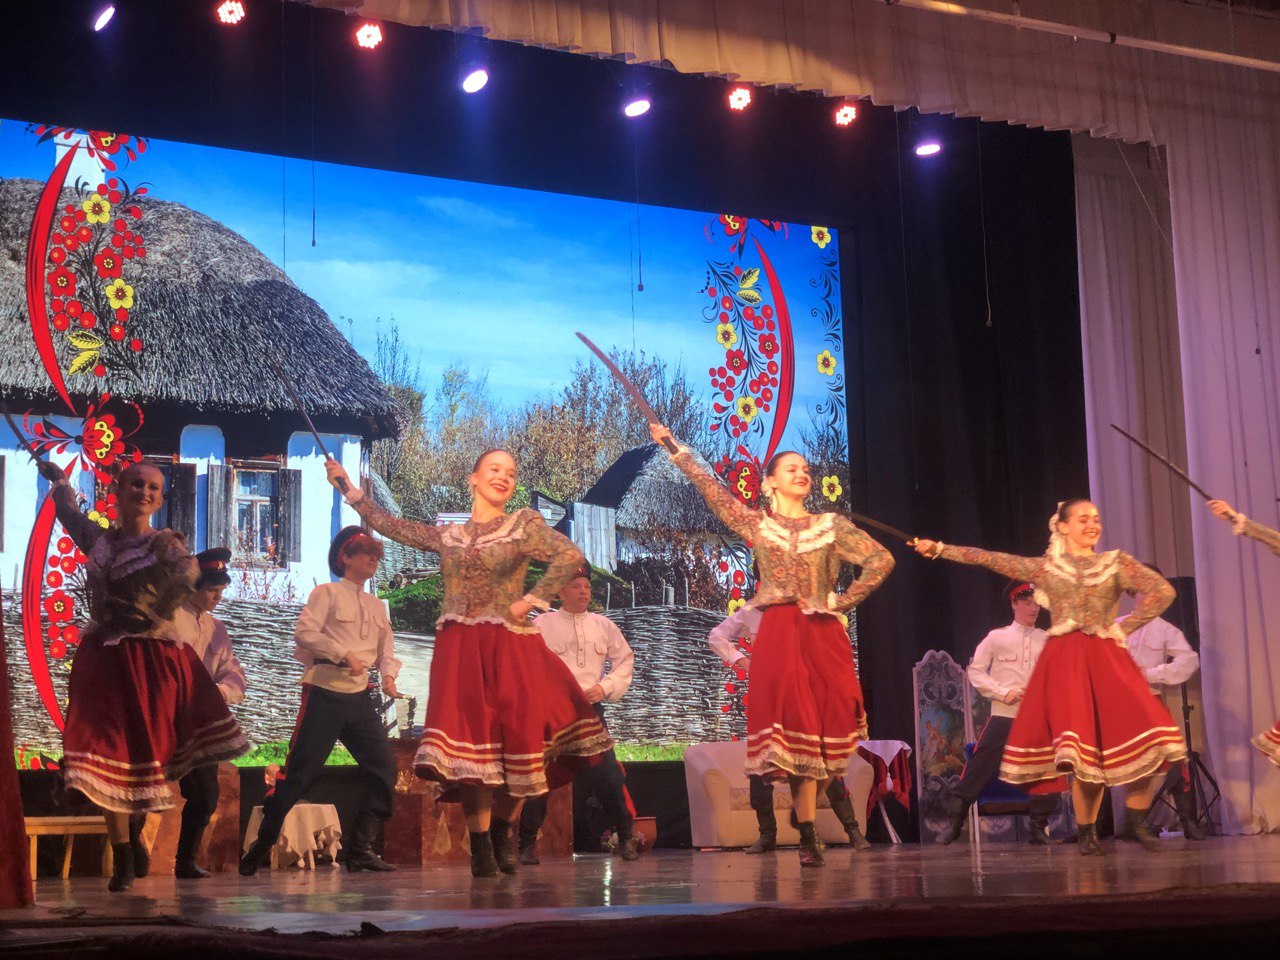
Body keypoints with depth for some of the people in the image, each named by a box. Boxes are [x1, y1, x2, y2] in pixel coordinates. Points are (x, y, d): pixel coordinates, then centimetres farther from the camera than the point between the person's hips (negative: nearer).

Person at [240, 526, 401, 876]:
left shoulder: (377, 606, 19)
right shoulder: (326, 593, 0)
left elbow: (387, 650, 14)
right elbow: (304, 633, -12)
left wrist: (388, 675, -6)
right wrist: (343, 654, -18)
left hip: (360, 697, 6)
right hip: (325, 694, -6)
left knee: (383, 767, -2)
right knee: (300, 772, -6)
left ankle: (361, 848, 4)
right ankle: (261, 845, 7)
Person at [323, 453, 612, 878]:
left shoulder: (525, 524, 5)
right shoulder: (446, 536, 16)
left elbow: (570, 556, -7)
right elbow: (389, 525, 19)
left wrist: (530, 601, -9)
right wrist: (348, 487, 20)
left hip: (509, 647, -2)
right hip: (458, 649, 2)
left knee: (515, 738, -7)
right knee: (471, 744, -8)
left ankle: (503, 831, 13)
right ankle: (481, 849, -6)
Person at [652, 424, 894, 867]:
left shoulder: (832, 525, 10)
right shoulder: (757, 524, 10)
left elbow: (882, 560, 4)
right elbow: (711, 489, 9)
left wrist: (842, 601, -3)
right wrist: (675, 447, 8)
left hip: (822, 633, 1)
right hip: (778, 633, -1)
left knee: (828, 725, -4)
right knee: (794, 727, -7)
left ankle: (809, 827, 9)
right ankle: (809, 835, -6)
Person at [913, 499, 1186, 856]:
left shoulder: (1117, 561, 11)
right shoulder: (1044, 567, 13)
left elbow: (1163, 591, 3)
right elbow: (988, 558, 12)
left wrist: (1125, 627, -1)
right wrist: (939, 549, 10)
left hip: (1106, 658, 1)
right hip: (1064, 661, 0)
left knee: (1149, 736, -15)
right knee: (1086, 749, -10)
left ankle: (1135, 818, 4)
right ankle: (1087, 832, 5)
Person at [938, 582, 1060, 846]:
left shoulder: (1048, 640, 9)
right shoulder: (997, 637, 4)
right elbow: (975, 671, 3)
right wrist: (1004, 693, -8)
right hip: (1003, 716, -2)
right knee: (979, 767, -7)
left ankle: (1039, 828, 14)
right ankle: (953, 822, 0)